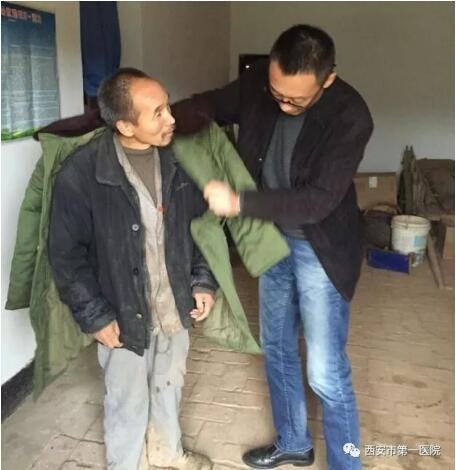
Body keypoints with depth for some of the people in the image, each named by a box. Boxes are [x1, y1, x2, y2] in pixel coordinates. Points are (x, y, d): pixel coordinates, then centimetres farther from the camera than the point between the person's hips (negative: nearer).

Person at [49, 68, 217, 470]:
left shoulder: (178, 158, -9)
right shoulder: (80, 174, -22)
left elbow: (201, 222, 4)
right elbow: (66, 255, -14)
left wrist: (203, 281, 0)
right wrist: (95, 316, -13)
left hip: (175, 304, 5)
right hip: (123, 313, -4)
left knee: (170, 384, 26)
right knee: (129, 401, 16)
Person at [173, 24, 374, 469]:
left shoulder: (350, 116, -25)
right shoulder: (257, 82, -10)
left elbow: (317, 200, -27)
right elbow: (206, 106, 1)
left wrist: (239, 203, -29)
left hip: (321, 249, -6)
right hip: (272, 239, 6)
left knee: (325, 372, -1)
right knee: (276, 349, 18)